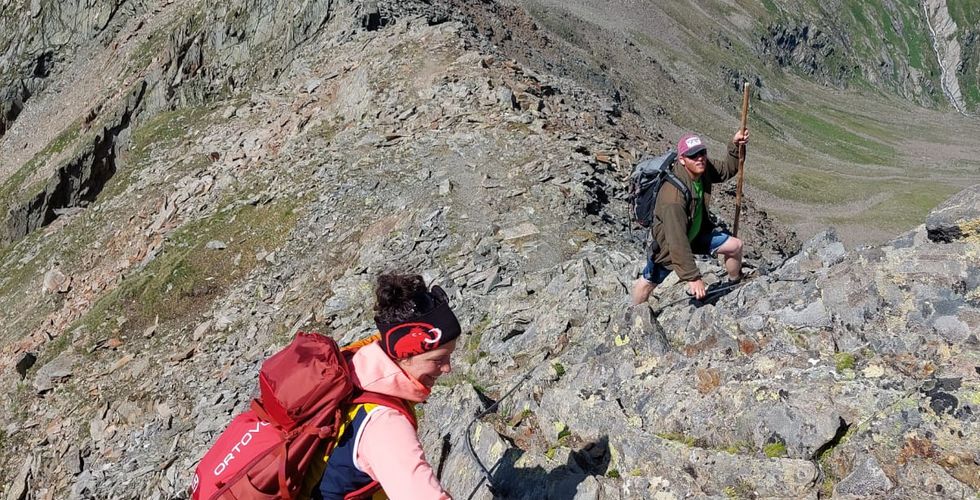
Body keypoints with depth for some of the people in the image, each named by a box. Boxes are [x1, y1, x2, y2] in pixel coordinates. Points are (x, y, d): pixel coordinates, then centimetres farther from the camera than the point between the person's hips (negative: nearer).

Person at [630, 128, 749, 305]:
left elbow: (728, 169, 7)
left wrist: (735, 147, -14)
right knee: (647, 283, 7)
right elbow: (677, 242, -40)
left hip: (697, 232, 7)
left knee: (735, 245, 9)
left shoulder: (705, 167, -17)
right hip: (669, 244, -7)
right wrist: (693, 278, -37)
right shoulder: (673, 195, -41)